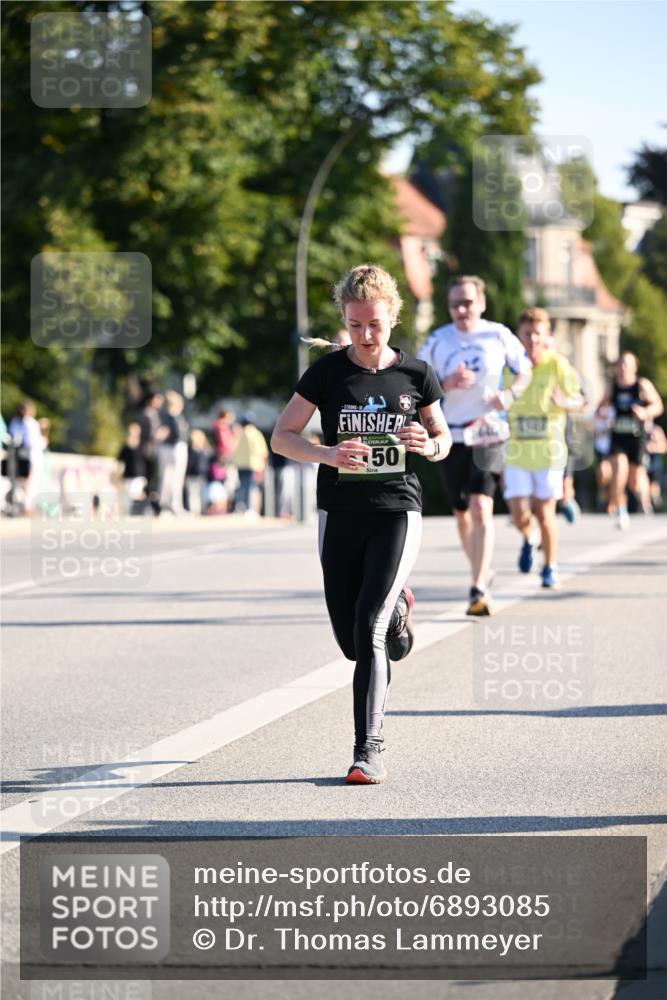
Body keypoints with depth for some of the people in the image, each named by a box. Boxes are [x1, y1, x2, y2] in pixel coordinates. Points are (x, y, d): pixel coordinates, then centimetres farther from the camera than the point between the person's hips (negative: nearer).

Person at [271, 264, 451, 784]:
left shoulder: (416, 374, 1)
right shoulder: (327, 372, -2)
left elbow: (443, 438, 13)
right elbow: (282, 436, -1)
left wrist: (428, 445, -12)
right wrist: (329, 454, -20)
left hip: (397, 511, -2)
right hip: (341, 513, 2)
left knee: (369, 629, -17)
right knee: (351, 641, 9)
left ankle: (370, 748, -11)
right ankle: (397, 611, 45)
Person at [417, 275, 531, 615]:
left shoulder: (498, 336, -2)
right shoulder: (437, 341, 1)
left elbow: (525, 371, 11)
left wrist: (510, 394, -9)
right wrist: (445, 384, -15)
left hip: (488, 434, -3)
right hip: (451, 435, 3)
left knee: (481, 508, -18)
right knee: (462, 514, 13)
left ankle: (478, 589, -22)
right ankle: (481, 570, 37)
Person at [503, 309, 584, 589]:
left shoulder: (558, 365, -7)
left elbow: (578, 401, -5)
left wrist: (564, 402, -26)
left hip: (549, 450, -1)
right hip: (516, 451, 1)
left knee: (545, 512, 3)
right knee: (520, 515, -5)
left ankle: (550, 567, 23)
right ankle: (528, 540, 31)